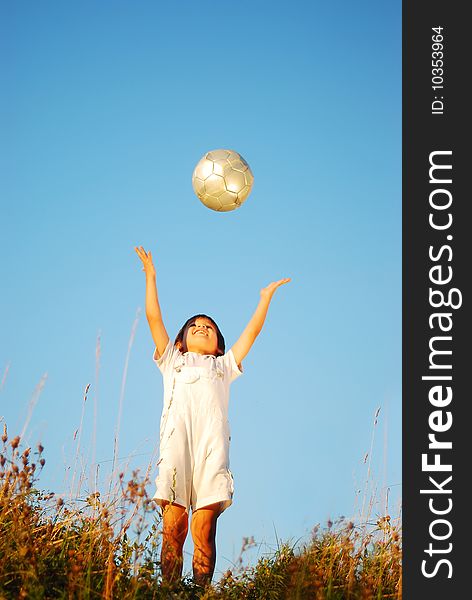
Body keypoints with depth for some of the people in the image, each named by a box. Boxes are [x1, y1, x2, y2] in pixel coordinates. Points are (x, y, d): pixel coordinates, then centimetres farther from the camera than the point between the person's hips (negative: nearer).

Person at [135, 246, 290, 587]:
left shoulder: (223, 366, 33)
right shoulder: (173, 361, 31)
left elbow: (251, 332, 30)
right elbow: (154, 320, 26)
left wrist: (266, 297, 30)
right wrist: (150, 277, 25)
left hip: (212, 442, 1)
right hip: (176, 440, 0)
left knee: (204, 529, -11)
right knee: (173, 527, -12)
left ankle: (202, 591, -17)